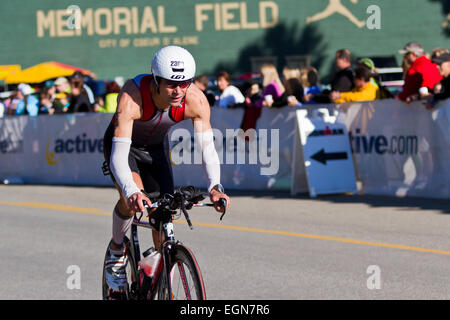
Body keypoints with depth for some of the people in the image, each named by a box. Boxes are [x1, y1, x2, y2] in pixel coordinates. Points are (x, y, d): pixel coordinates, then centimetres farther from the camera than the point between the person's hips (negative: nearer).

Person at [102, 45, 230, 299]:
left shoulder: (196, 100, -30)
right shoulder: (132, 97, -41)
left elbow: (207, 147, -28)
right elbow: (119, 156, -47)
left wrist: (215, 186, -46)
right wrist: (131, 192, -63)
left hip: (156, 147, 4)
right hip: (123, 143, -4)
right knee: (132, 197, -30)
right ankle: (116, 251, -2)